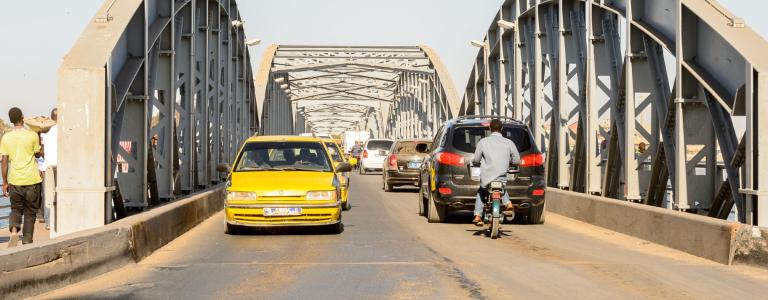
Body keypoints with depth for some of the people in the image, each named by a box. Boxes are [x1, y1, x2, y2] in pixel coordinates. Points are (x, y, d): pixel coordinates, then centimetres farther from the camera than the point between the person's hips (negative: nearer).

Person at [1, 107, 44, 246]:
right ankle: (27, 242, 9)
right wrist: (40, 141, 23)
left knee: (16, 209, 16)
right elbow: (39, 154, 7)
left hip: (14, 181, 2)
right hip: (32, 180, -2)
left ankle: (14, 230, -11)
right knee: (30, 212, 10)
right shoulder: (32, 135, -6)